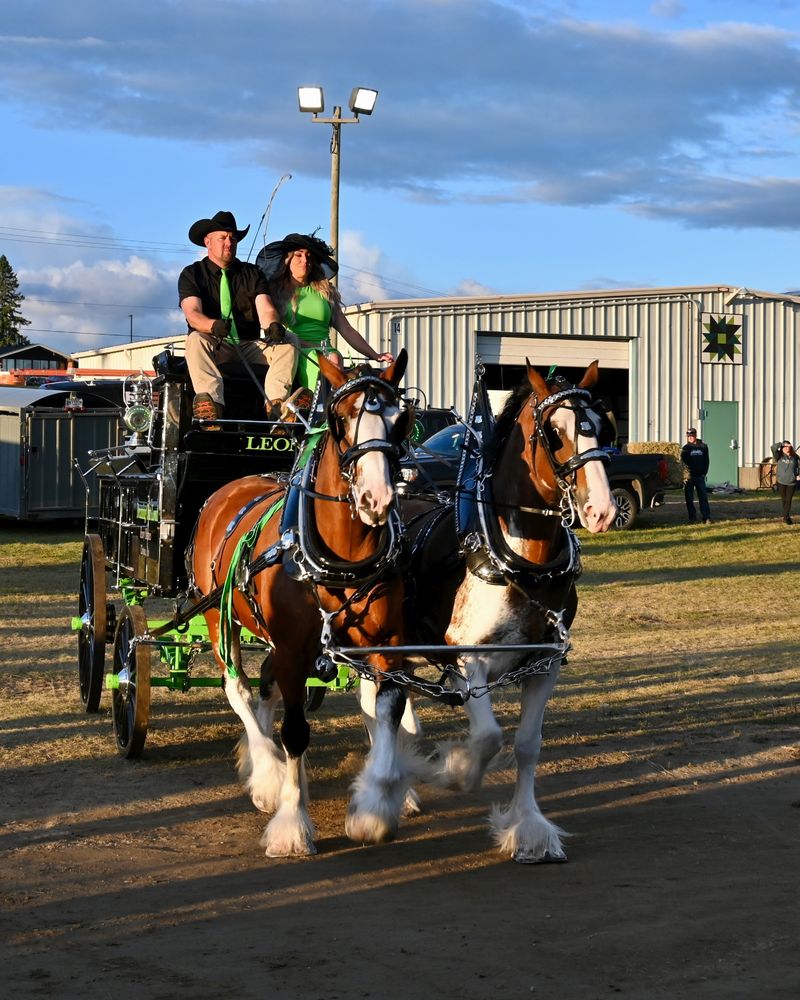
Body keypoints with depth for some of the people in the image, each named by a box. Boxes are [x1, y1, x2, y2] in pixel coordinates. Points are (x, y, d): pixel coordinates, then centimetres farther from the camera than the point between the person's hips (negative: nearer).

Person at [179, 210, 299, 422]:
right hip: (215, 347, -3)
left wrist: (273, 325, -29)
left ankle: (275, 403, -42)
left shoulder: (252, 273, 14)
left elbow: (265, 309, -3)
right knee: (195, 340, -35)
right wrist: (214, 325, -36)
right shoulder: (192, 274, 6)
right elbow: (192, 314, -12)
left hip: (250, 348, 3)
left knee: (289, 342, -22)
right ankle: (211, 401, -55)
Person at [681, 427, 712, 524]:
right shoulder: (685, 448, 3)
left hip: (700, 476, 1)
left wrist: (704, 473, 2)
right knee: (689, 498, 2)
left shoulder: (703, 447, 8)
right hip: (689, 476, -1)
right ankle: (692, 518, 9)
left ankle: (706, 517, -4)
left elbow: (706, 461, 12)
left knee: (703, 497, -3)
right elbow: (683, 462, -2)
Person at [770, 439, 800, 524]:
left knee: (789, 500, -2)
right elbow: (774, 447, -19)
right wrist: (783, 444, -19)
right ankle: (786, 516, 29)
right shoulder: (779, 456, -4)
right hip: (781, 482, 0)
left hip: (792, 482, 0)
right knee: (784, 499, 13)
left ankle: (786, 517, 5)